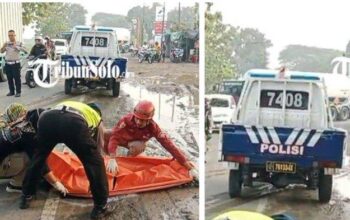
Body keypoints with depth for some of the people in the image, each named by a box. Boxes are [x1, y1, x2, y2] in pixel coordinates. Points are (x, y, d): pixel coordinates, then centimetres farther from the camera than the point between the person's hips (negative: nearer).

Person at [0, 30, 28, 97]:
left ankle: (18, 92, 4)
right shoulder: (6, 43, 12)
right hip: (7, 64, 5)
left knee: (17, 78, -3)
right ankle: (11, 91, 20)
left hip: (15, 63, -4)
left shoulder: (19, 43, -2)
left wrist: (16, 47, -27)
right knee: (9, 78, 9)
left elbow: (25, 50, -15)